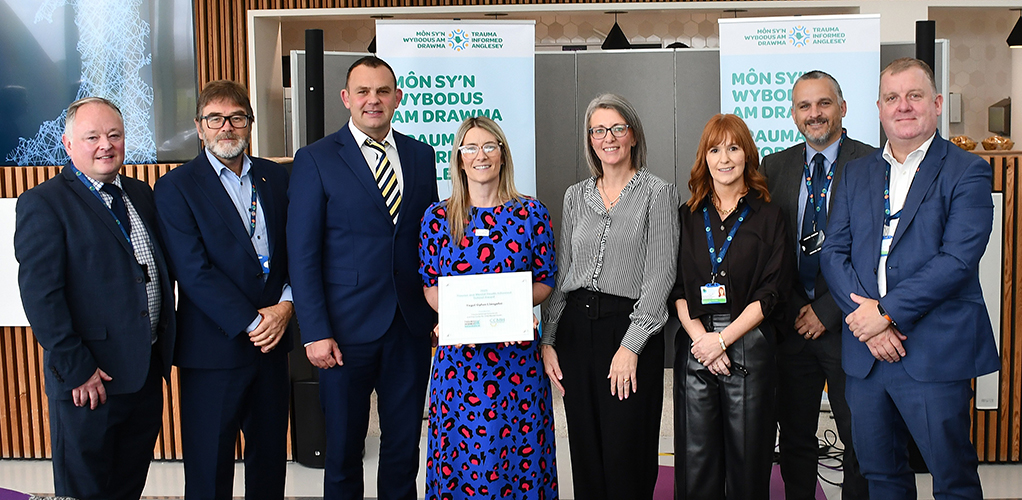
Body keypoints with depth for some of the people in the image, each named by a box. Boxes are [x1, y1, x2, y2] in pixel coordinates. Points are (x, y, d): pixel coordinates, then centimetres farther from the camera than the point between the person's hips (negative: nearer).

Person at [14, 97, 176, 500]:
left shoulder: (140, 194, 11)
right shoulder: (43, 204, -10)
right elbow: (40, 295, -16)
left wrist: (165, 346, 9)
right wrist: (76, 369, -18)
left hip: (147, 371, 6)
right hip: (87, 380, -6)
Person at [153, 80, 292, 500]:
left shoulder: (275, 177, 8)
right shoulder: (176, 187, -6)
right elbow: (194, 272, -13)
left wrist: (285, 305, -10)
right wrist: (250, 323, -16)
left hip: (272, 340, 4)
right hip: (213, 349, -4)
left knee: (270, 455, 16)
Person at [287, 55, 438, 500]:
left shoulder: (420, 155, 8)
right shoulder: (315, 160, -4)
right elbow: (302, 255, -6)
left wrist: (438, 312, 4)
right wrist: (315, 332, -11)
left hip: (411, 326, 3)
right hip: (347, 329, -3)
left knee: (404, 446, 13)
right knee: (344, 447, 11)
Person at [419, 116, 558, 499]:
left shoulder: (531, 213, 3)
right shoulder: (438, 216, 4)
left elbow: (545, 282, 6)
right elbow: (430, 285, 6)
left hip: (517, 350, 0)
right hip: (459, 349, 0)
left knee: (518, 447, 5)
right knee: (460, 452, 5)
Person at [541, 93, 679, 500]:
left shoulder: (658, 192, -2)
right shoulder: (576, 196, 12)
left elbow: (660, 274, -8)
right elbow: (560, 273, 13)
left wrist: (631, 346, -14)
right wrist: (548, 340, 5)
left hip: (630, 326, -4)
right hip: (575, 326, 4)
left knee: (626, 457, -2)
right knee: (585, 453, 10)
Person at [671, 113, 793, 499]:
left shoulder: (768, 217, 4)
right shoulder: (688, 216, 11)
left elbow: (773, 292, -2)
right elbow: (676, 288, 6)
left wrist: (723, 338, -10)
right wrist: (700, 336, -9)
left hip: (748, 348, -2)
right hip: (694, 349, 2)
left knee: (748, 460, 4)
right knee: (695, 461, 5)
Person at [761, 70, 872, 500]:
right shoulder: (775, 167, 8)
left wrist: (827, 312, -11)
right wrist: (794, 310, -4)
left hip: (846, 324, -3)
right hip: (790, 324, 3)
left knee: (860, 437, 7)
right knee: (794, 436, 13)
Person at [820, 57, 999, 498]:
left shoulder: (966, 172, -2)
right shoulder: (856, 173, 13)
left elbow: (957, 259, -13)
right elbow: (833, 251, 5)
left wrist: (888, 312, -16)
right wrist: (864, 311, -10)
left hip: (936, 351, -4)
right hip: (865, 352, 5)